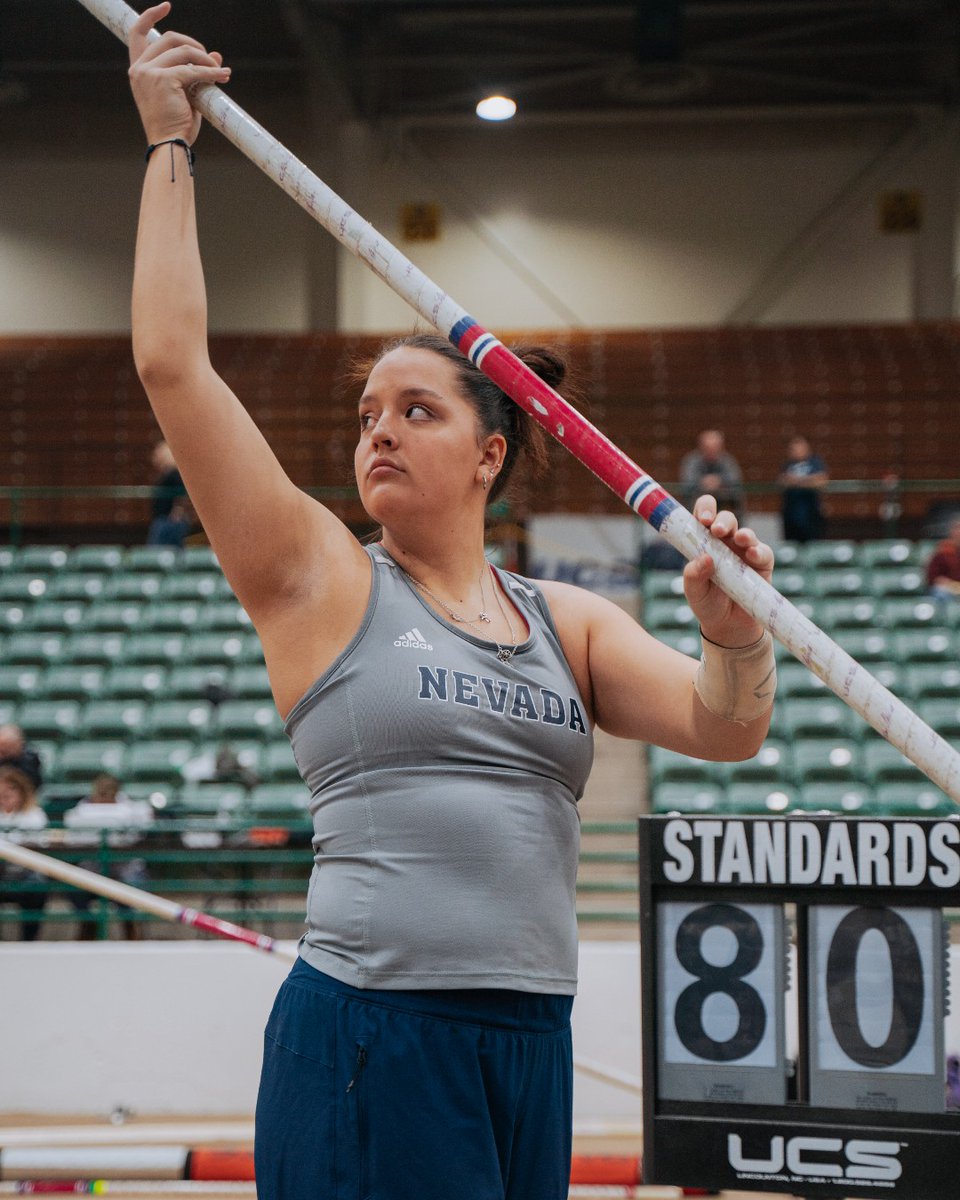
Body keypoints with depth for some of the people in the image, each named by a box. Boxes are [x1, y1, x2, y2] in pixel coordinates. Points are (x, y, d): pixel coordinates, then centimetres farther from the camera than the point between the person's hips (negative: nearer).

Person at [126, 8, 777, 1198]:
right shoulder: (320, 578, 4)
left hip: (530, 1044, 5)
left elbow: (725, 729, 4)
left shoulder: (568, 620, 15)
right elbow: (172, 361, -2)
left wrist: (734, 634, -18)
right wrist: (169, 147, 3)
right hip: (368, 1040, -4)